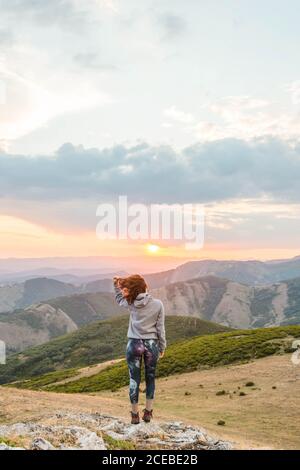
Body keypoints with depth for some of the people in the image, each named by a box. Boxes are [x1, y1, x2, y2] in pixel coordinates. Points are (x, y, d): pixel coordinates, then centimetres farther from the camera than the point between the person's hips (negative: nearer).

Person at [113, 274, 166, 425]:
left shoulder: (131, 303, -7)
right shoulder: (157, 304, -9)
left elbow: (120, 300, 18)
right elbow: (160, 328, -3)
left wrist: (117, 286, 9)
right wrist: (162, 347, 7)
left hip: (134, 344, 0)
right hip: (151, 344, 0)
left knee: (134, 379, 9)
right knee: (150, 378, 15)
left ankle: (135, 414, 15)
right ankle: (148, 412, 21)